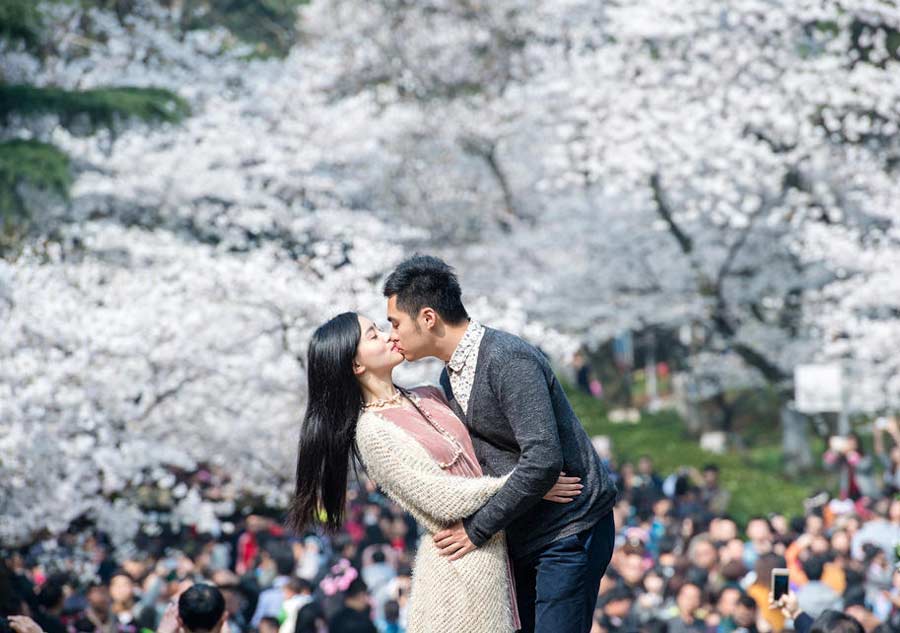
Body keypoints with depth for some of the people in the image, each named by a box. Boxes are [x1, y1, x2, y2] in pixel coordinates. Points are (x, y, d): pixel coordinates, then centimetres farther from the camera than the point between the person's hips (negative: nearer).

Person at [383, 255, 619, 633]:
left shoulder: (509, 360, -21)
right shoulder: (449, 379, 10)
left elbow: (542, 460, -28)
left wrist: (478, 529, -20)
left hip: (570, 531, -9)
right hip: (521, 538, 9)